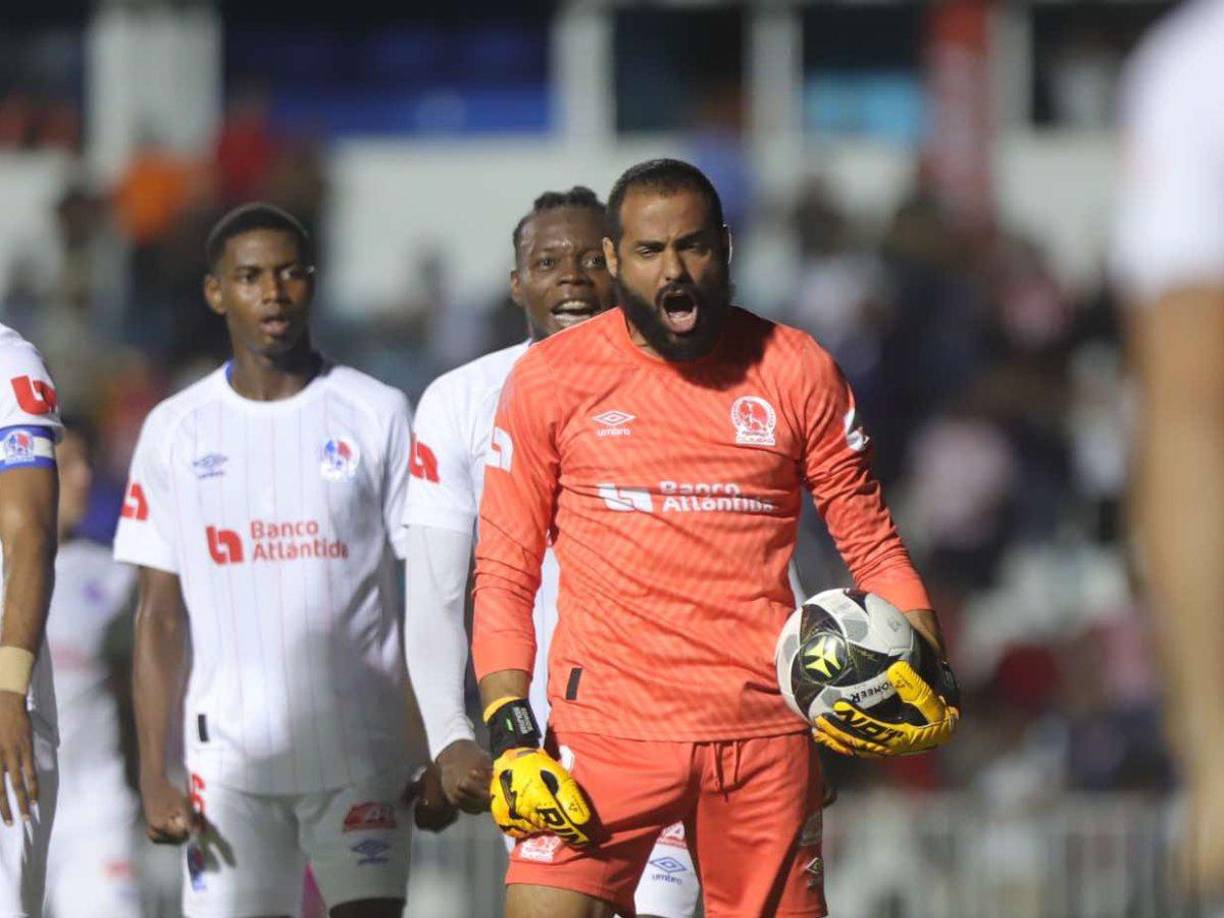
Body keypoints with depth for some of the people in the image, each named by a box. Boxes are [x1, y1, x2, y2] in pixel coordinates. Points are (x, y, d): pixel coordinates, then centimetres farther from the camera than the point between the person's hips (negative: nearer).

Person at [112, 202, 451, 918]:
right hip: (230, 760, 1)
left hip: (363, 762, -1)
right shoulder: (176, 430, 8)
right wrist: (155, 775, -1)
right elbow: (160, 618, 7)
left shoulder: (378, 416, 4)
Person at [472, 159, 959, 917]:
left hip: (765, 732, 2)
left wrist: (925, 678, -7)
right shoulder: (550, 379, 2)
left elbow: (872, 543, 10)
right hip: (608, 728, -1)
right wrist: (511, 733, -7)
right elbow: (505, 571, 4)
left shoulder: (797, 374, 5)